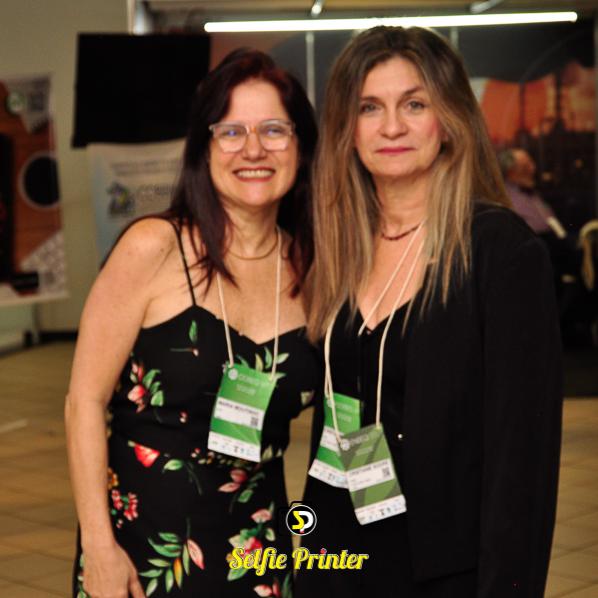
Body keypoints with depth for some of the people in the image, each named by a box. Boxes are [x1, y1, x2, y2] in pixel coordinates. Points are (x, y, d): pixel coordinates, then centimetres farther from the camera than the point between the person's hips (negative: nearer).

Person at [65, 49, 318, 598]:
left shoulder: (309, 268, 0)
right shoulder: (154, 248, -12)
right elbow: (86, 400, -11)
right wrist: (98, 547, -15)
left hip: (257, 546, 4)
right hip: (144, 538, -4)